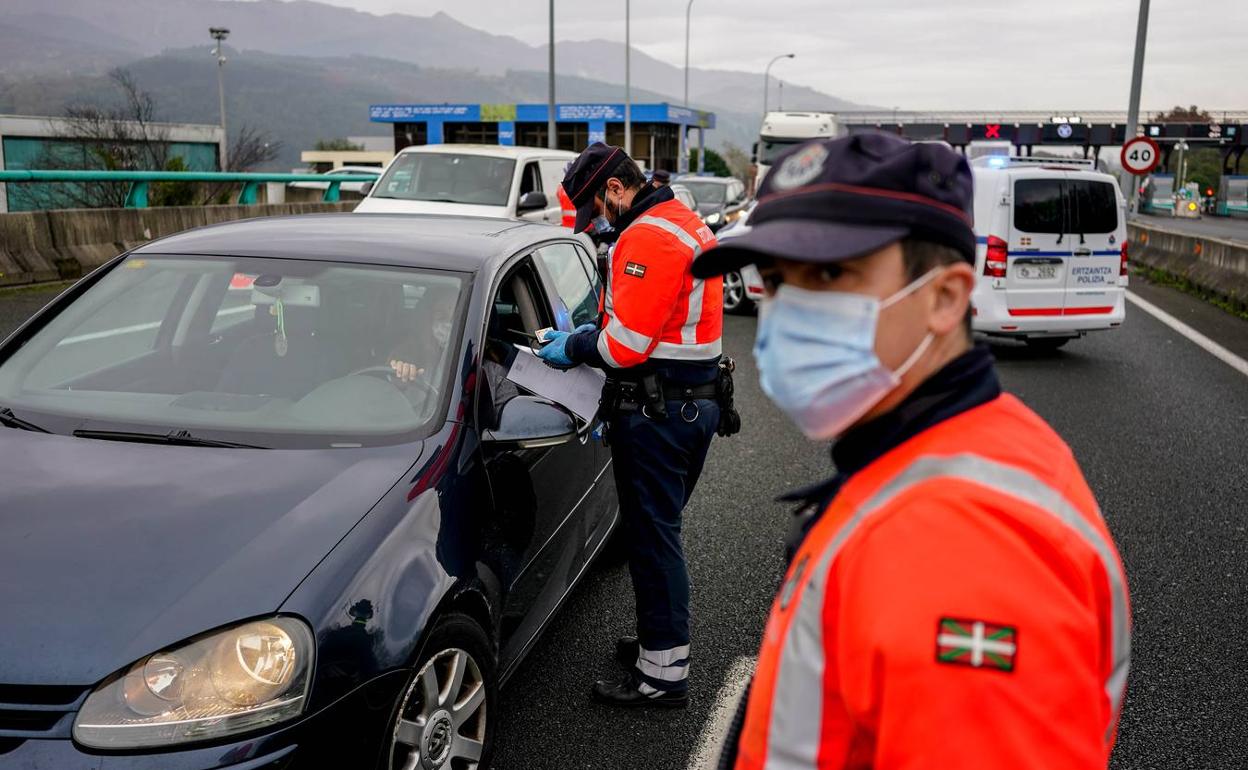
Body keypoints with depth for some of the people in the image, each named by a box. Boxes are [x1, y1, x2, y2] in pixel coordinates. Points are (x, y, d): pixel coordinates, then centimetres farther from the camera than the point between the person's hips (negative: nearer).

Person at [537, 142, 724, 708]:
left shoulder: (648, 238, -18)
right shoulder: (685, 222, 16)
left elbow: (626, 343, -22)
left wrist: (574, 349, -5)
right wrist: (582, 337, 10)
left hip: (656, 410, -11)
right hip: (696, 399, 11)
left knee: (652, 536, -2)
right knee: (660, 530, 20)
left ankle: (664, 675, 7)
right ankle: (662, 642, 33)